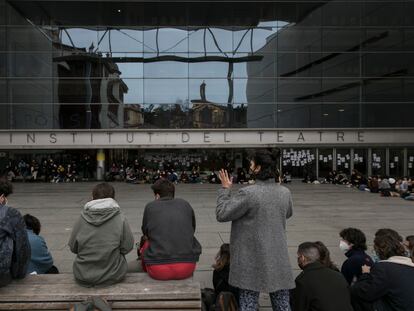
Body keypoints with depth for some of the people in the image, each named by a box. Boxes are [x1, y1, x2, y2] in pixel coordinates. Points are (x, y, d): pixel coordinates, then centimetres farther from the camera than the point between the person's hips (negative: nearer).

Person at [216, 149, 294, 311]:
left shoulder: (248, 193, -18)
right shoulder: (285, 192, -1)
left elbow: (221, 214, -10)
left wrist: (225, 189, 3)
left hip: (252, 259, -4)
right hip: (278, 258, 5)